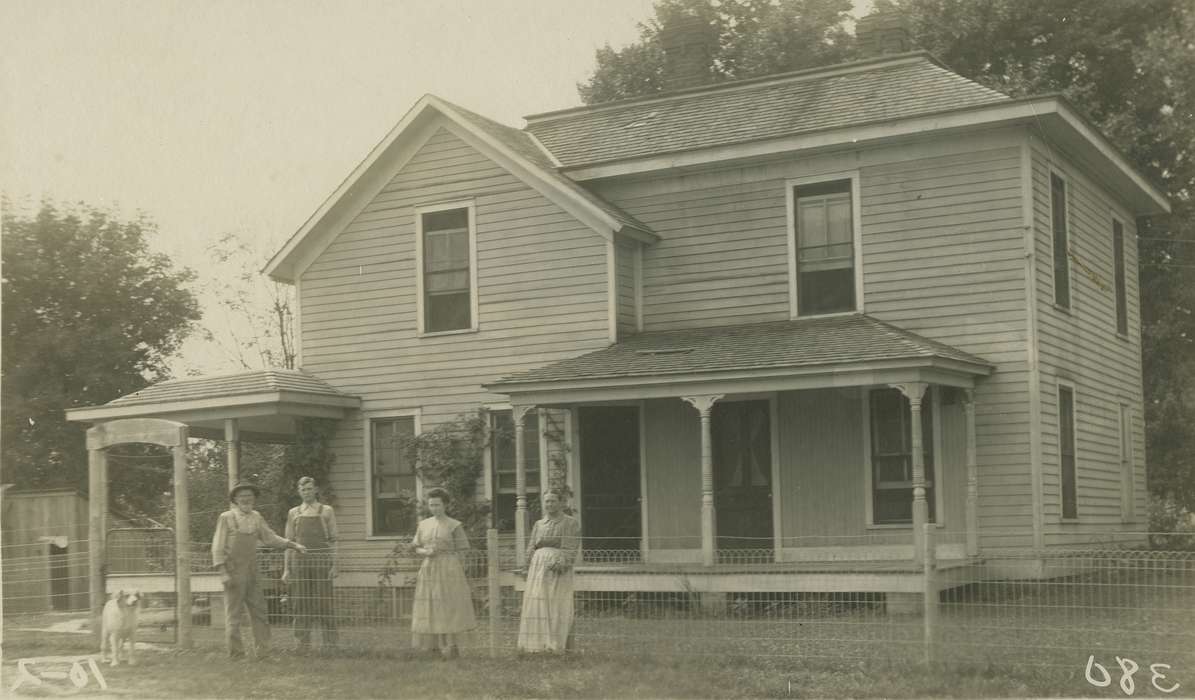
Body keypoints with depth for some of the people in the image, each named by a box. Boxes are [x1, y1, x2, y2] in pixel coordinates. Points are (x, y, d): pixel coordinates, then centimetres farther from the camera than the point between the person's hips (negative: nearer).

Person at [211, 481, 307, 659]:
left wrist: (293, 545, 9)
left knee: (259, 610, 5)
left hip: (251, 572, 6)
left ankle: (263, 650, 10)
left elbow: (270, 538, 18)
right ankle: (236, 653, 5)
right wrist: (223, 573, -13)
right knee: (233, 613, -1)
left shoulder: (256, 518, 10)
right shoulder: (226, 518, -4)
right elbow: (218, 547, -5)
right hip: (234, 573, -5)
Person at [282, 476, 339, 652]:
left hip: (321, 561, -2)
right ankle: (304, 642, 6)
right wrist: (286, 569, 5)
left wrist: (334, 565, -5)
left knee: (323, 602, -4)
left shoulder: (326, 511, 7)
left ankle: (330, 640, -1)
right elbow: (288, 542, 12)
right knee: (302, 602, 1)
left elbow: (333, 540, 4)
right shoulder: (293, 513, 12)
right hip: (300, 562, 2)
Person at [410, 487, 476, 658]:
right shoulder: (423, 525, 11)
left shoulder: (454, 525, -1)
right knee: (430, 609, 3)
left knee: (449, 607, -7)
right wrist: (426, 552, -7)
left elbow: (462, 551, -1)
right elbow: (417, 549, 12)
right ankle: (435, 645, 11)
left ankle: (452, 645, -2)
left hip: (448, 569, -4)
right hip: (428, 570, 4)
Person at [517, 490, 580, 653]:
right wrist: (530, 569, 2)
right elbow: (531, 548, 16)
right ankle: (539, 643, 5)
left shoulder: (571, 523, 5)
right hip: (538, 565, 5)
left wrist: (562, 562, -20)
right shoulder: (539, 524, 19)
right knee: (537, 603, 1)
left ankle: (558, 643, -6)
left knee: (558, 606, -8)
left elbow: (571, 548, -6)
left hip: (557, 568, -5)